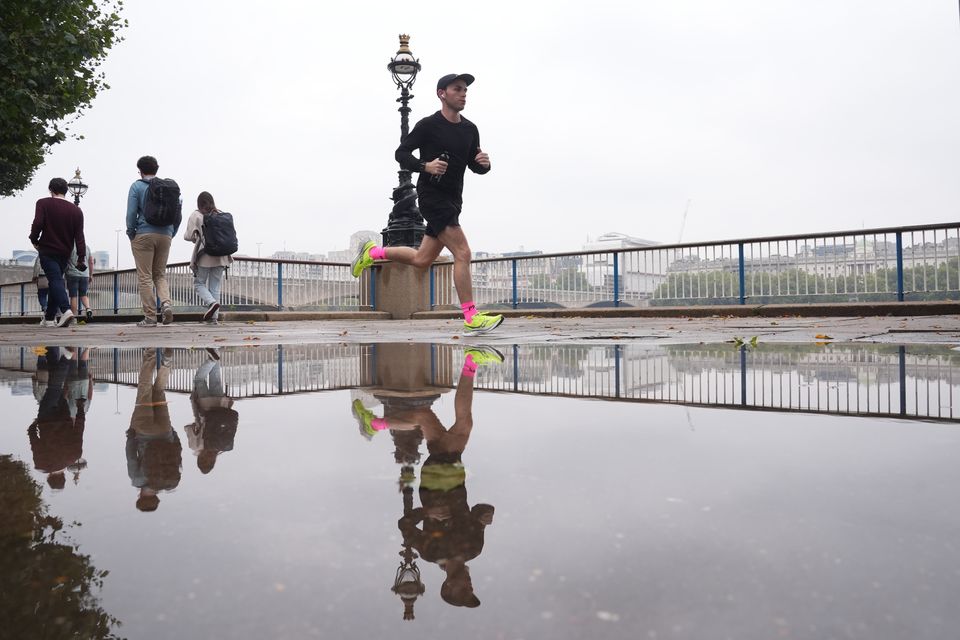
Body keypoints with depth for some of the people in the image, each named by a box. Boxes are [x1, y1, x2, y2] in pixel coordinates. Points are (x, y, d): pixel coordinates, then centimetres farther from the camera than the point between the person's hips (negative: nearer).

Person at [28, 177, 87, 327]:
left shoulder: (44, 203, -4)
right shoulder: (76, 210, 5)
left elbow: (37, 224, -14)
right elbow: (79, 236, 0)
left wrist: (34, 240, 3)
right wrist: (82, 257, -2)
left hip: (47, 250, -4)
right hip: (65, 253, 4)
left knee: (55, 280, -11)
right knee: (57, 281, 14)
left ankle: (66, 310, -34)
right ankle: (49, 318, 19)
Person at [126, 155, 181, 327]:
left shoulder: (137, 186, -1)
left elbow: (131, 213, -7)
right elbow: (178, 214, 7)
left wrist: (131, 234, 4)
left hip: (144, 235, -4)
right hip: (165, 235, 4)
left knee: (145, 277, 2)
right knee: (160, 274, 15)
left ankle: (150, 317, 1)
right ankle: (166, 303, -10)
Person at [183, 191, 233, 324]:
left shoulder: (196, 216, -2)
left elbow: (188, 236, -3)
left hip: (204, 256, -3)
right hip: (220, 257, 3)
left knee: (199, 284, 11)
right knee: (215, 287, 8)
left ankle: (212, 303, -16)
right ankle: (214, 317, 4)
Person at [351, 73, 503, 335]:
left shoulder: (470, 129, 12)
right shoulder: (429, 125, -6)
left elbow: (475, 166, 18)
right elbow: (401, 153, -4)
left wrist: (483, 163, -6)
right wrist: (425, 166, -21)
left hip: (453, 200, 8)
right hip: (432, 197, -8)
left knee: (422, 259, 14)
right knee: (462, 253, -15)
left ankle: (372, 252, 33)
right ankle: (472, 318, -11)